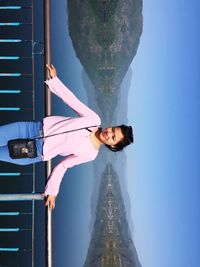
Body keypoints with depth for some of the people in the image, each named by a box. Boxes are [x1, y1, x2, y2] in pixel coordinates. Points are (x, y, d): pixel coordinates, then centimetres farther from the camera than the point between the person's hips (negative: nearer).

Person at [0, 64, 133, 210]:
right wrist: (54, 79, -5)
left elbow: (63, 165, -5)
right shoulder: (94, 119, -6)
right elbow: (72, 100, -3)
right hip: (36, 128, 3)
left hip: (35, 153, -3)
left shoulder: (90, 154, -11)